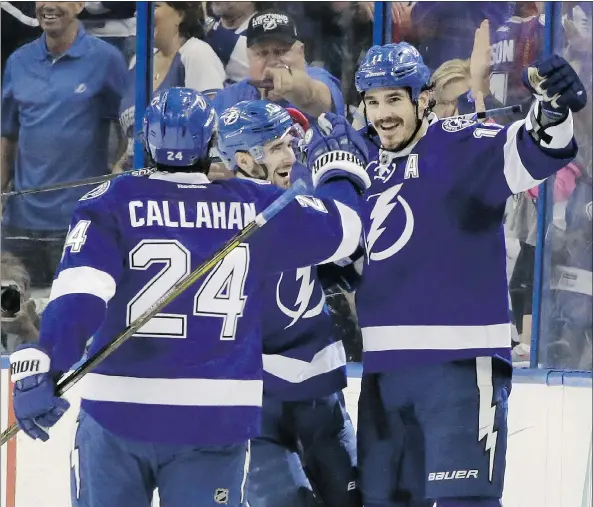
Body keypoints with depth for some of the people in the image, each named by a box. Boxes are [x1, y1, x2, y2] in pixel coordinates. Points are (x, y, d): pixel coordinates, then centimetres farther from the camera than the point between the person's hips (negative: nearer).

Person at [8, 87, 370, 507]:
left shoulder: (113, 204, -4)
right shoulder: (252, 208, 2)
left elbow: (78, 292, -17)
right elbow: (341, 226, 15)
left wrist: (42, 368, -25)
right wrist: (342, 167, 35)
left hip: (119, 411, -1)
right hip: (217, 419, 1)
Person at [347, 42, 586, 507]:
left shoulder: (460, 145, -9)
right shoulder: (365, 161, 11)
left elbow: (531, 154, -28)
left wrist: (552, 110, -46)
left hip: (459, 363, -7)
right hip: (383, 368, 8)